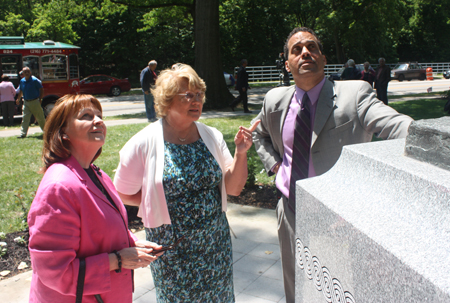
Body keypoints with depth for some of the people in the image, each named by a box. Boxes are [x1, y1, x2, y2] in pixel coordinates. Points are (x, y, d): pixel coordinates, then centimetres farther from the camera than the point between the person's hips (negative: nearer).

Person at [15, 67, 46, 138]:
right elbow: (21, 91, 21)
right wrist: (18, 99, 18)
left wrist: (40, 99, -10)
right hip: (26, 102, 4)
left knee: (40, 117, 5)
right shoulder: (22, 81, 7)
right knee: (25, 118, -1)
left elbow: (41, 89, -6)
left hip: (35, 102, -4)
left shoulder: (35, 80, -10)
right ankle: (23, 133, 0)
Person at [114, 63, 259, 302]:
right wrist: (161, 200, -9)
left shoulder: (211, 136, -2)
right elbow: (124, 193, -5)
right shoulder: (145, 143, -13)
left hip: (216, 241, 4)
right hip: (172, 247, -3)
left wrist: (241, 153, -14)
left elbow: (233, 188, -1)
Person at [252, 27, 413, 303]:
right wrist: (274, 163, 6)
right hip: (291, 213, 4)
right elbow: (260, 133, 22)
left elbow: (395, 124, -31)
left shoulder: (354, 94, -13)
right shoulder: (276, 100, 2)